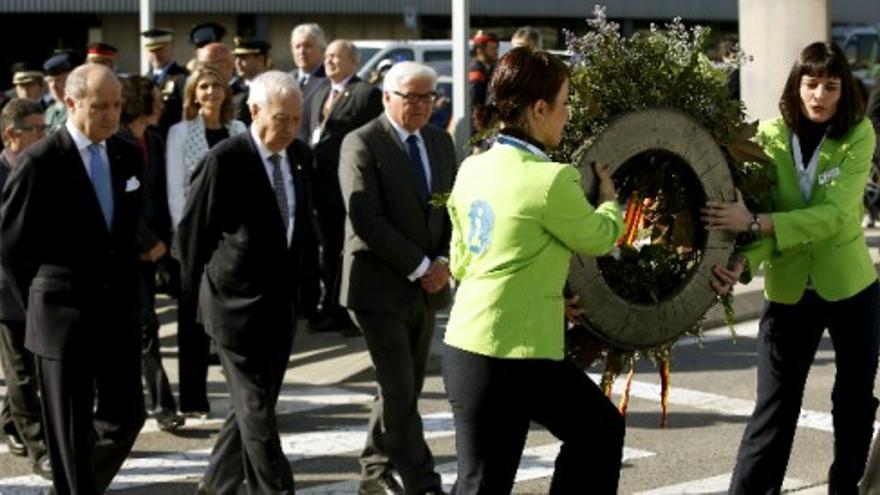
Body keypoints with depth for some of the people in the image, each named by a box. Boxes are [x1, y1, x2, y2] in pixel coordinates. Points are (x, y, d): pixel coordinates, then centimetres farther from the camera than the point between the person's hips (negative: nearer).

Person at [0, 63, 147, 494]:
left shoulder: (128, 156, 5)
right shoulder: (40, 162, -12)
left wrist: (126, 287, 11)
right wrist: (38, 301, 0)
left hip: (119, 311, 5)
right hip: (64, 315, -5)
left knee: (126, 417, 6)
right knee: (71, 430, 4)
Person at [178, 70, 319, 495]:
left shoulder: (299, 155, 5)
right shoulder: (225, 160, -15)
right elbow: (193, 228, -7)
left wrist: (308, 281, 10)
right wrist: (198, 284, 1)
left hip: (283, 301, 7)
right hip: (238, 302, -7)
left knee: (253, 406, 14)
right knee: (256, 411, -5)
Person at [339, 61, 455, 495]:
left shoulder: (441, 142, 11)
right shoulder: (362, 144, -9)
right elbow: (366, 218, -16)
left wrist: (444, 261, -4)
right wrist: (419, 266, -16)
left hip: (427, 286, 7)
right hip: (381, 286, -7)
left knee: (404, 388, 13)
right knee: (400, 392, -7)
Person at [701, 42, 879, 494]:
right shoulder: (771, 134, -9)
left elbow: (834, 214, -26)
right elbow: (759, 211, -15)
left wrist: (753, 222, -36)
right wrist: (742, 262, -36)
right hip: (788, 290, 0)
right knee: (774, 407, -3)